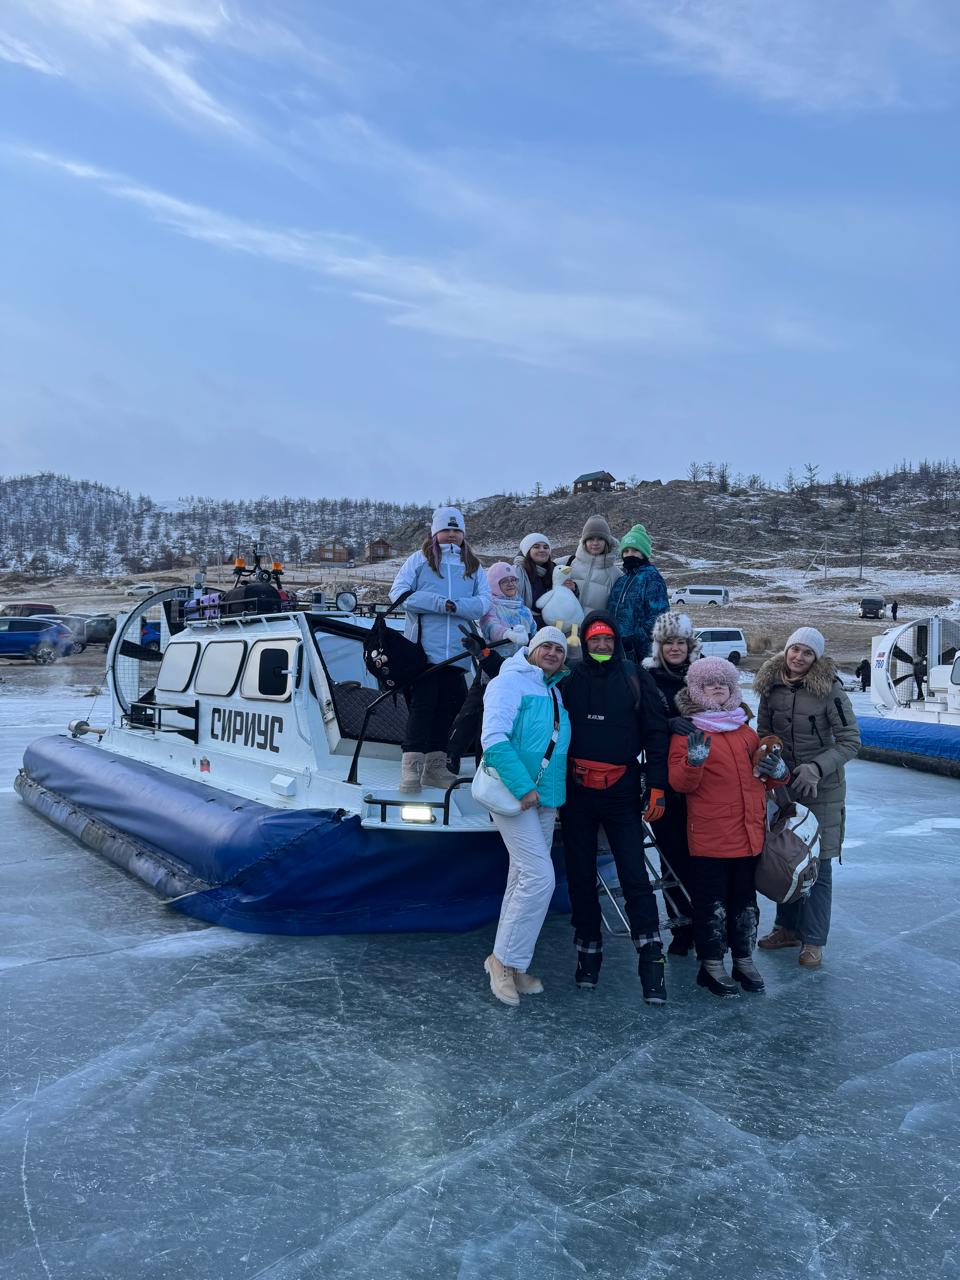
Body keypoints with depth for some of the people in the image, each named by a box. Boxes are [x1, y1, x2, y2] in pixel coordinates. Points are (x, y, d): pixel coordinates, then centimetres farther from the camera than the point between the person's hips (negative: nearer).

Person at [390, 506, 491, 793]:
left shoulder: (473, 566, 17)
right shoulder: (419, 559, 8)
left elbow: (483, 603, 3)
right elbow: (399, 593, -5)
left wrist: (454, 605, -14)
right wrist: (440, 602, -13)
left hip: (456, 651, 4)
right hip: (423, 648, -4)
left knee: (448, 707, 6)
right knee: (422, 704, -9)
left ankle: (435, 767, 15)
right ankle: (411, 767, -8)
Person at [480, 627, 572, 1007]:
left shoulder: (555, 693, 16)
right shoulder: (509, 683, -9)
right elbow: (493, 739, -20)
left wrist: (553, 789, 10)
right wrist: (522, 787, -24)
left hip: (546, 799, 9)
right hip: (513, 795, -9)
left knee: (524, 879, 13)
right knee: (540, 877, -15)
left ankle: (510, 963, 22)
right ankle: (504, 958, -1)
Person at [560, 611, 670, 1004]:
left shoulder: (635, 678, 1)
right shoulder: (570, 678, 4)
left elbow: (656, 734, 1)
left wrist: (657, 787, -5)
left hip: (621, 791, -2)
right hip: (576, 791, 2)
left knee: (634, 876, -5)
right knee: (580, 876, 9)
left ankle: (651, 961, 0)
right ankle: (588, 952, 23)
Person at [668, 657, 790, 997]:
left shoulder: (745, 731, 14)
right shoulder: (687, 732, -4)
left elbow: (761, 776, 23)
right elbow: (680, 784, -11)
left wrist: (776, 772, 1)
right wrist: (693, 761, -30)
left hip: (749, 833, 6)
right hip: (709, 837, -5)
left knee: (745, 900, 15)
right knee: (712, 902, 3)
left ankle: (744, 959, 29)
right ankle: (711, 966, 16)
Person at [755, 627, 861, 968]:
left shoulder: (829, 689, -15)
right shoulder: (771, 686, -1)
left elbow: (851, 741, -12)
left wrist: (816, 768, -22)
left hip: (822, 789, -4)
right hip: (781, 785, 4)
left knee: (818, 863, 1)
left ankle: (813, 941, 13)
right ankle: (787, 927, 30)